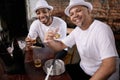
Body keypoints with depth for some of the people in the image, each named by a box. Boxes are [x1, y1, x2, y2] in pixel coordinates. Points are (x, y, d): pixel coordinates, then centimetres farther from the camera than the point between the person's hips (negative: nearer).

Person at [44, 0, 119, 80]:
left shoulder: (101, 29, -23)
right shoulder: (77, 30, 2)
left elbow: (110, 66, -30)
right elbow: (61, 46, 6)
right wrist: (51, 41, -16)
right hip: (82, 69, 7)